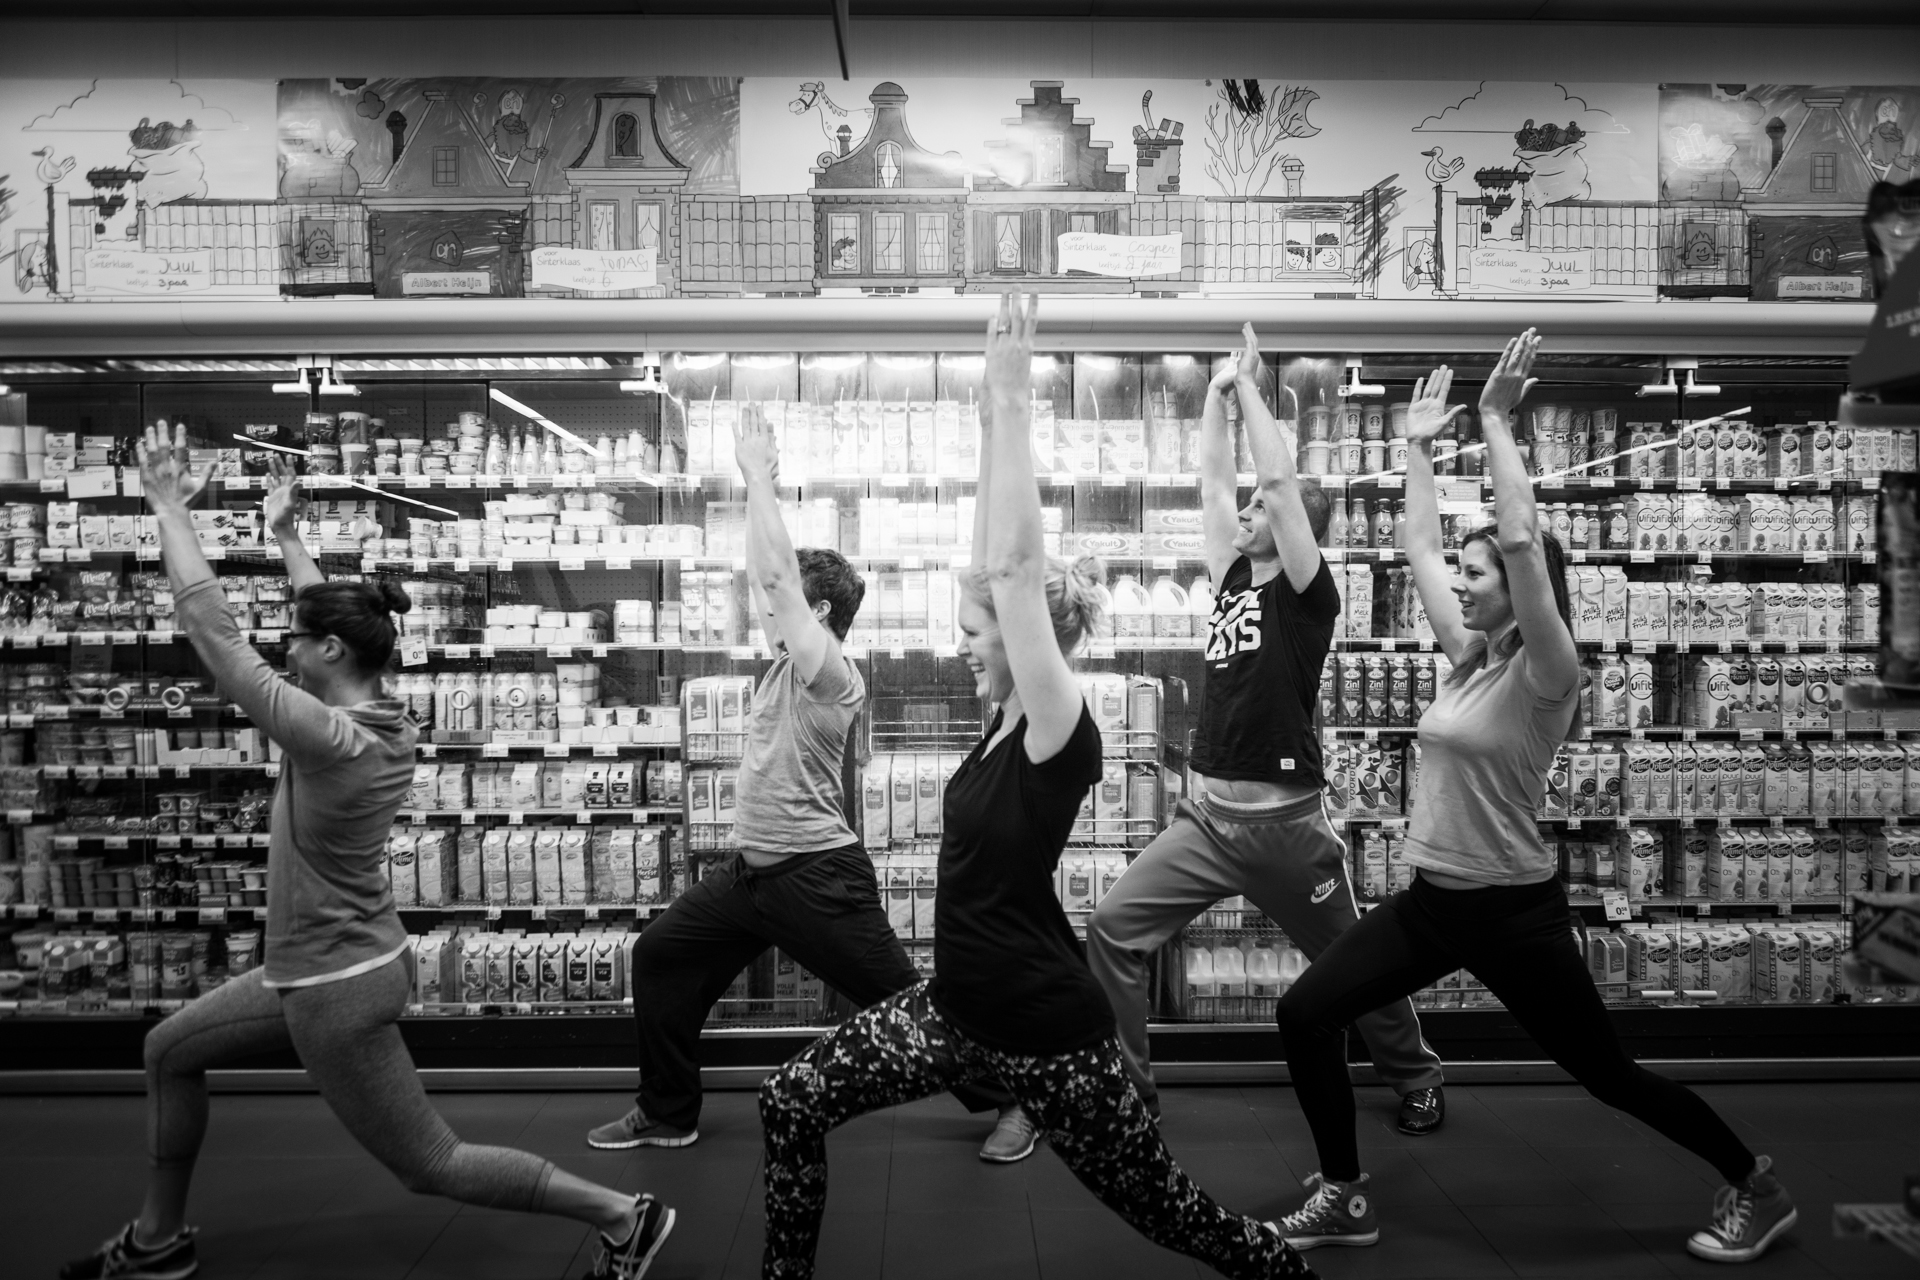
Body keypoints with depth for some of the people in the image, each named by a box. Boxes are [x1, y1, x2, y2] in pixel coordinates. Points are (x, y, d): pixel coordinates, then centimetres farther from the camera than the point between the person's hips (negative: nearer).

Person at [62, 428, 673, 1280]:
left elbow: (211, 631, -23)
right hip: (331, 969, 9)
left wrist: (170, 510, -16)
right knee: (169, 1050, 24)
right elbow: (331, 616, 13)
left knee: (428, 1165, 3)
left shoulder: (328, 738, -27)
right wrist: (287, 535, 20)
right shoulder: (385, 719, -4)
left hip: (338, 988, -9)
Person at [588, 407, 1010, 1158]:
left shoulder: (830, 675, -16)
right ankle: (667, 1114, 27)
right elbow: (765, 575, 12)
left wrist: (760, 475, -16)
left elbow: (775, 570, -23)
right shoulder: (787, 664, 9)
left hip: (816, 877, -9)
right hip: (752, 870, 9)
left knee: (903, 1002, -1)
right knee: (659, 955, 13)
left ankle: (1007, 1098, 17)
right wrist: (756, 485, 11)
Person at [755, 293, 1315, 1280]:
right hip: (961, 1008, 8)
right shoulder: (1011, 720, 1)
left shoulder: (1061, 731, -20)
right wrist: (995, 410, 0)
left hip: (1045, 1028, -8)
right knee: (792, 1100, 6)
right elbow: (997, 559, -1)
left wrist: (1013, 398, -27)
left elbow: (1016, 564, -30)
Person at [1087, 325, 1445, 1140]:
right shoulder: (1234, 577, 10)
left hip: (1283, 823, -6)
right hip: (1205, 817, 6)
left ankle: (1417, 1080, 39)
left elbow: (1280, 478, -19)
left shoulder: (1306, 592, -9)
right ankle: (1123, 1083, 10)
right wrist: (1218, 392, 10)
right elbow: (1211, 481, 10)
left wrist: (1251, 389, -9)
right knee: (1113, 929, -4)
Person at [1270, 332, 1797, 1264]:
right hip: (1430, 901, 7)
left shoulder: (1543, 675, -15)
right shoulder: (1469, 658, 5)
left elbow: (1521, 539, -29)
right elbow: (1420, 552, 10)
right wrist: (1419, 446, 13)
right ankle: (1345, 1198, 14)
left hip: (1512, 912, -7)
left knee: (1605, 1073, 9)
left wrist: (1496, 423, -24)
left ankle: (1757, 1188, 35)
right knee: (1304, 1014, 0)